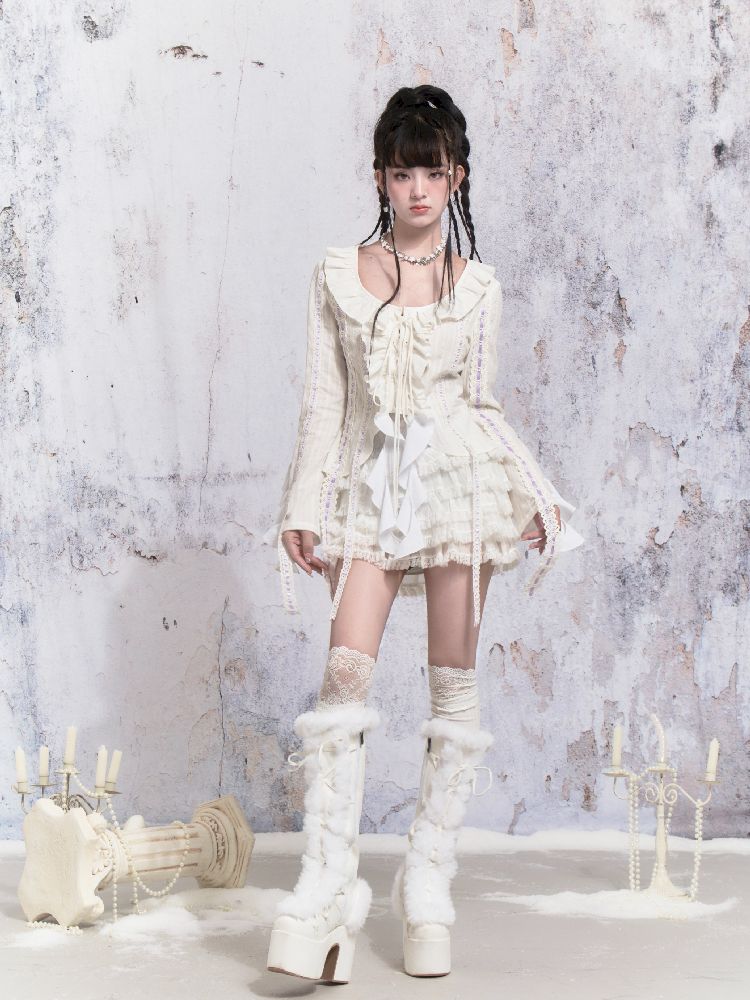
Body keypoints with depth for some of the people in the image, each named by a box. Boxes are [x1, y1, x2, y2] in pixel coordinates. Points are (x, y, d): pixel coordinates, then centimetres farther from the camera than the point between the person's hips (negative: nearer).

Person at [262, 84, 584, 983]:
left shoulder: (479, 287, 9)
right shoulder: (337, 275, 8)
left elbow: (481, 403, 14)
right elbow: (322, 399, 6)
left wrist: (536, 497, 6)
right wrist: (303, 506, 1)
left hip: (457, 477, 0)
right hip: (370, 486, 0)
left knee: (453, 677, -1)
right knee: (345, 674, -13)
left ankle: (430, 877, 7)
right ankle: (327, 883, -14)